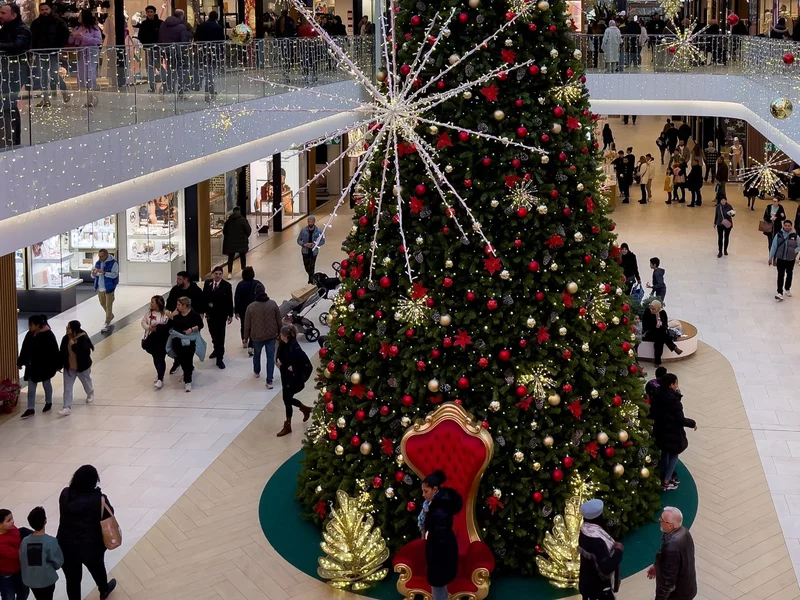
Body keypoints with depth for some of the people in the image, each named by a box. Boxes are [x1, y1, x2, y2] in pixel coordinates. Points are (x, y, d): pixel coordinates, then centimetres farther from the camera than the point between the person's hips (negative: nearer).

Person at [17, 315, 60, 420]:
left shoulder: (48, 335, -20)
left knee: (46, 383, 14)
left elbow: (54, 351, -17)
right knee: (31, 386, 4)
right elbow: (25, 349, 7)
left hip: (45, 365, -6)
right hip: (32, 365, 6)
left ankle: (48, 402, 36)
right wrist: (20, 362, 11)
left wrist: (57, 365, -15)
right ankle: (30, 409, 8)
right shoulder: (30, 334, -2)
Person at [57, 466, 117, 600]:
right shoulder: (99, 499, -24)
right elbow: (109, 517, -10)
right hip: (91, 546, -1)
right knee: (97, 569, 30)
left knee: (72, 579, 17)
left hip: (66, 544, 1)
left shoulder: (65, 494, -12)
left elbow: (66, 514, 3)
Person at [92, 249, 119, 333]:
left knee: (108, 305, -4)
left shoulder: (113, 263, -13)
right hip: (100, 287, 7)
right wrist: (93, 274, -13)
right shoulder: (98, 263, 6)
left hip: (109, 287, -7)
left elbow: (114, 275, -21)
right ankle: (110, 316, 44)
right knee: (102, 303, 19)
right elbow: (93, 276, 11)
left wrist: (103, 272, -30)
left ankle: (107, 324, 2)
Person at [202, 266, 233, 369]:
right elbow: (204, 297, 3)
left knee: (220, 336, -3)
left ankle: (219, 358, 0)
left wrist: (230, 315, -7)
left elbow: (230, 301, -8)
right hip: (210, 313, 4)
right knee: (213, 333, 19)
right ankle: (216, 349, 43)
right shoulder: (207, 283, -1)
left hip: (221, 314, -4)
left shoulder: (226, 285, -11)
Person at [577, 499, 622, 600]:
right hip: (599, 587, -9)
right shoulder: (596, 539, -31)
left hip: (587, 583, 9)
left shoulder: (585, 530, -2)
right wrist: (618, 550, -23)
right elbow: (606, 568, -36)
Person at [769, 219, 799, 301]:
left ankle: (788, 289, 38)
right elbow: (774, 246, -4)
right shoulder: (779, 235, -10)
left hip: (790, 259, 1)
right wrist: (771, 258, -2)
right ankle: (780, 293, -3)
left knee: (789, 275, 17)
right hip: (780, 258, -1)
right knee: (780, 275, -3)